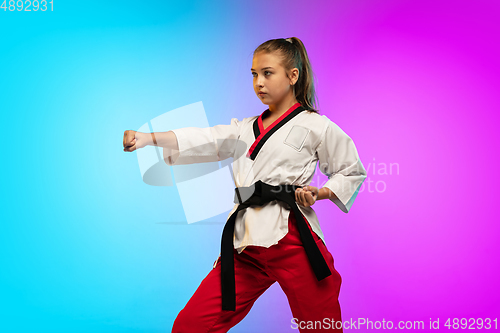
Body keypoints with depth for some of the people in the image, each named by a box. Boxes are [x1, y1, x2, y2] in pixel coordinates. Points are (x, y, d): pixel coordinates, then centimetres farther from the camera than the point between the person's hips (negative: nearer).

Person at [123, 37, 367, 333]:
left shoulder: (314, 126, 2)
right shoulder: (246, 128, 19)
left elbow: (352, 172, 9)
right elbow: (205, 140, 6)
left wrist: (319, 193, -9)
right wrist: (148, 139, -7)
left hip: (291, 241, -5)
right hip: (246, 244, 5)